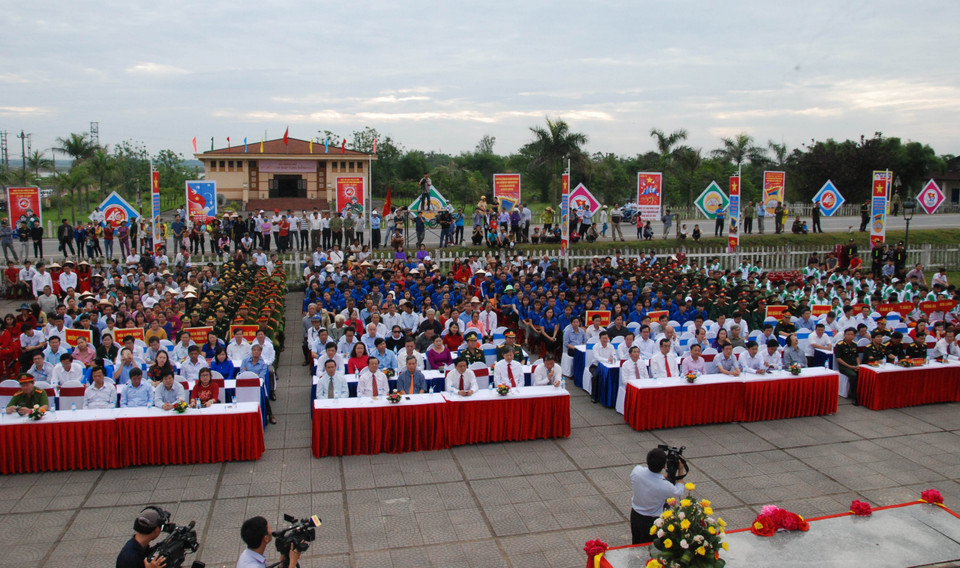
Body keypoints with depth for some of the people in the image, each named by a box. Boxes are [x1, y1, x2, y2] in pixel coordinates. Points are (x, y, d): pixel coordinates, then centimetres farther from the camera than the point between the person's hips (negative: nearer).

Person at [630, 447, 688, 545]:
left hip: (635, 515, 4)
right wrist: (681, 471, 0)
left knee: (636, 545, 26)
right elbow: (679, 492, -11)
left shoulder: (637, 470, -24)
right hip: (652, 522, -4)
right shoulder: (665, 486, -34)